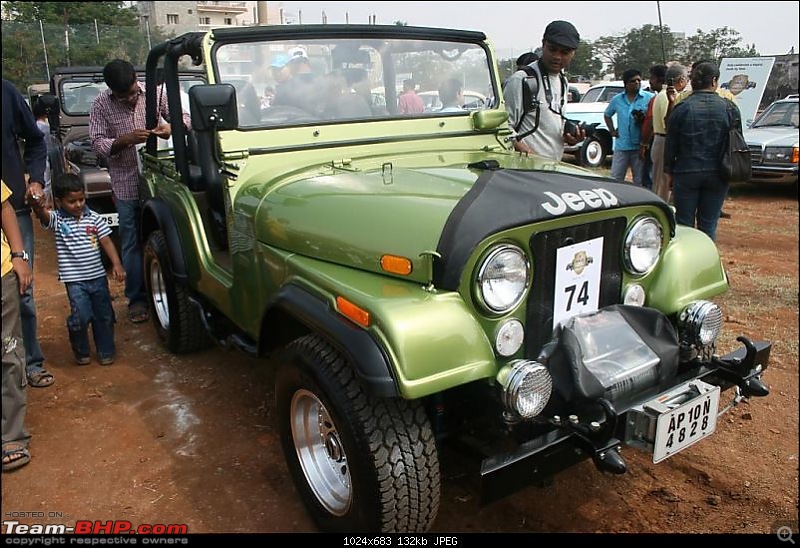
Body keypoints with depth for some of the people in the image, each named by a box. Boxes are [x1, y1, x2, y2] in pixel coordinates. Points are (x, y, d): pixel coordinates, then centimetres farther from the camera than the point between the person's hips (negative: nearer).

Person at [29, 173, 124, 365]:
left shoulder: (94, 218, 1)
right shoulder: (57, 220, -5)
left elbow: (106, 242, -1)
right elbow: (43, 215, -26)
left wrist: (116, 264, -14)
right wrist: (37, 206, -50)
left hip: (98, 275, 3)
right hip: (75, 279, -3)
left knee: (104, 315, 11)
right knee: (81, 316, -12)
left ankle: (106, 351, 28)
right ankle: (81, 352, 14)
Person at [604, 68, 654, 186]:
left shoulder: (649, 98, -2)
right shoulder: (617, 99, 8)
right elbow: (607, 115, 23)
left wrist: (643, 119, -21)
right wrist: (612, 130, 12)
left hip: (639, 146, -2)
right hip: (621, 146, 3)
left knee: (640, 180, 7)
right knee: (615, 179, 5)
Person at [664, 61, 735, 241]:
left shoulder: (682, 108, -6)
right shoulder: (729, 107, -1)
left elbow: (670, 145, -2)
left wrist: (669, 172, 5)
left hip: (686, 174, -2)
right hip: (717, 175, 2)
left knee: (684, 224, 6)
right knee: (709, 224, 9)